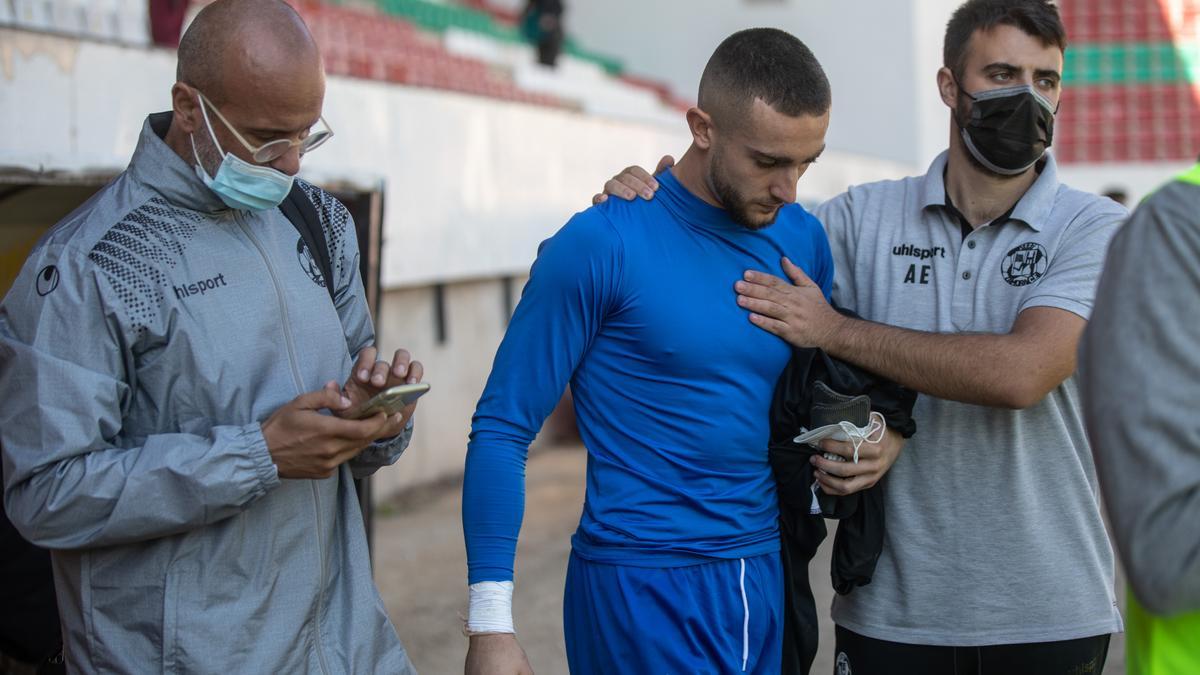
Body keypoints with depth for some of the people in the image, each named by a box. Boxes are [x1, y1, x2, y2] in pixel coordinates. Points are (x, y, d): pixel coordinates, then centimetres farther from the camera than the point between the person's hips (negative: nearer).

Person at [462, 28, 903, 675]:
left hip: (770, 574, 6)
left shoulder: (804, 240, 3)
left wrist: (883, 433, -6)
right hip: (642, 586, -6)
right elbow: (503, 430, -11)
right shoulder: (600, 245, -13)